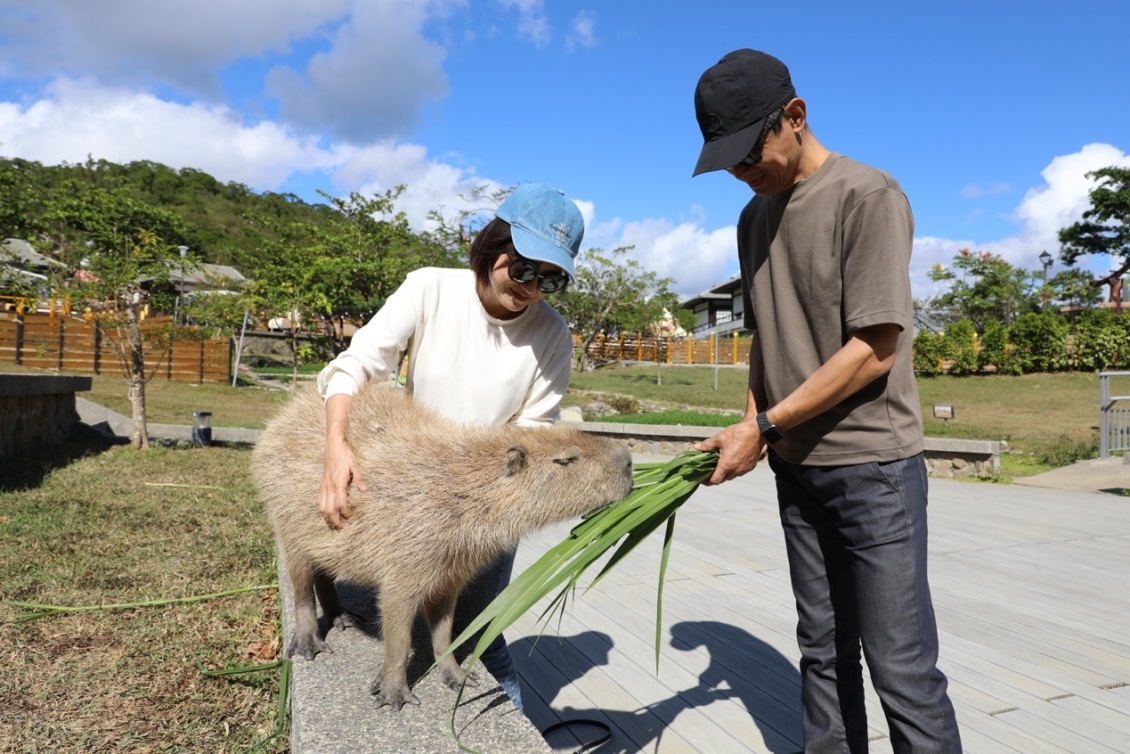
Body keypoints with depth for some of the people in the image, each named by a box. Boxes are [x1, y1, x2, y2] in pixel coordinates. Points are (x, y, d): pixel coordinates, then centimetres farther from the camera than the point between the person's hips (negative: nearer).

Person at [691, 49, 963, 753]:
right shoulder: (755, 216, 10)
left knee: (901, 666, -2)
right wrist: (751, 426, 1)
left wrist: (765, 427, -15)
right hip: (797, 466, 6)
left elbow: (876, 349, -16)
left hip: (874, 464, -6)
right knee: (823, 650, 13)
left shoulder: (869, 195, -10)